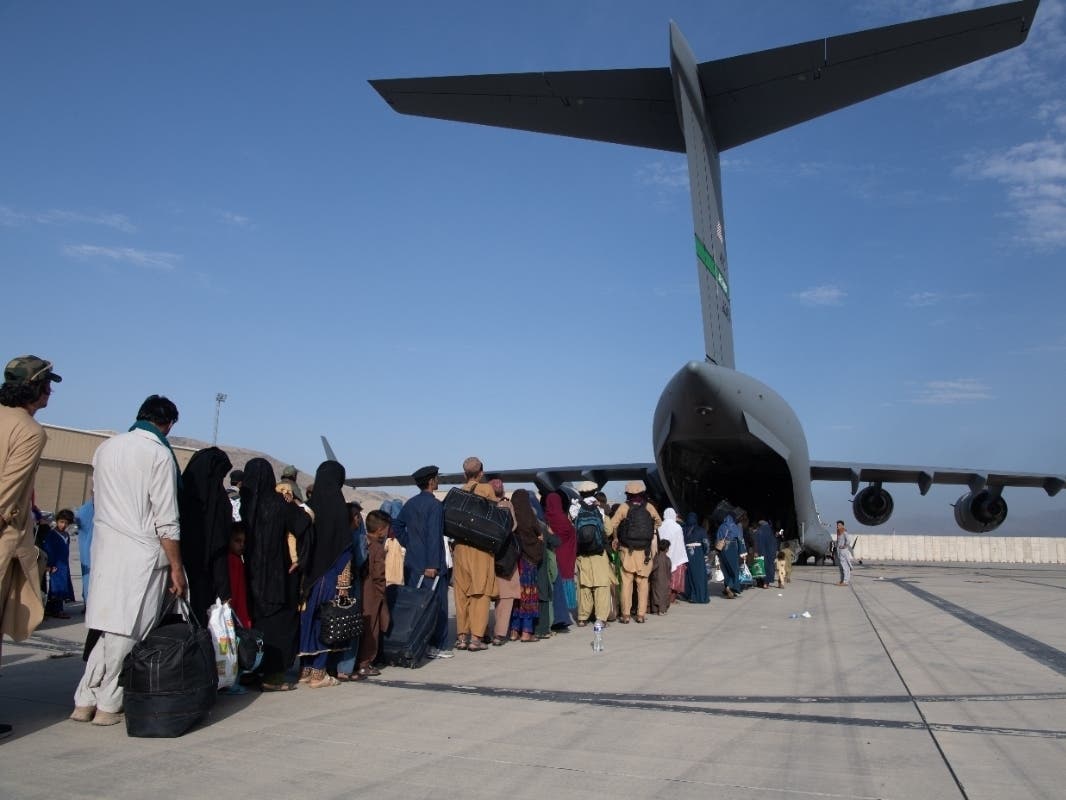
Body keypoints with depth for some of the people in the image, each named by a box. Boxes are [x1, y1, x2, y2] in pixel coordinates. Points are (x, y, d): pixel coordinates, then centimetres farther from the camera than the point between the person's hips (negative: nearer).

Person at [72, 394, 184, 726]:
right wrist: (176, 567, -6)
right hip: (141, 554, -6)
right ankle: (109, 705, 10)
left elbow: (96, 495, 17)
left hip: (104, 549, 6)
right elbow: (166, 520, -11)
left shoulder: (105, 448, 9)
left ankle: (84, 700, 18)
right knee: (129, 631, 3)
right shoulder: (159, 454, -10)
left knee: (108, 627, 14)